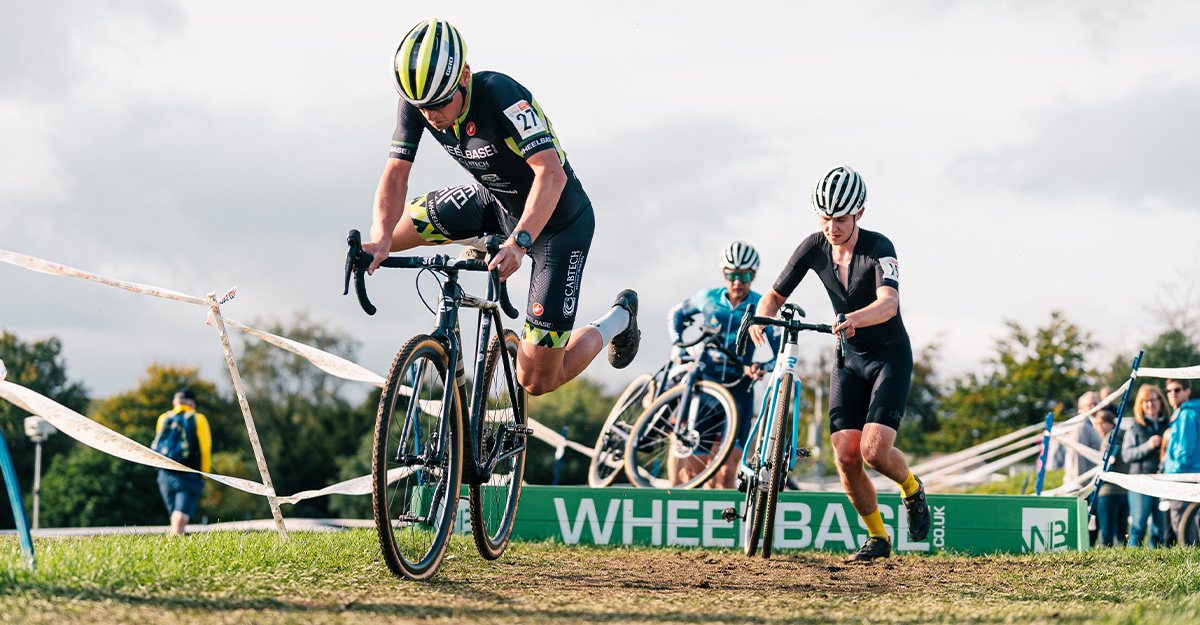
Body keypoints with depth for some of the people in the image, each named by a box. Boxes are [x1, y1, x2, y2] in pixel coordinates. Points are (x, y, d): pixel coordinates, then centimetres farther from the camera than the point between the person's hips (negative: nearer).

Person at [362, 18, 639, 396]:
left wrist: (518, 243, -57)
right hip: (495, 205, 6)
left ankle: (618, 320, 24)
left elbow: (551, 174, -43)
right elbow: (396, 176, -19)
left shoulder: (500, 94, -35)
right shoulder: (418, 102, -19)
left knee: (537, 381, -6)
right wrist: (381, 240, -38)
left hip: (557, 222, -6)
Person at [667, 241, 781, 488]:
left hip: (739, 388, -1)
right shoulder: (708, 298, 2)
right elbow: (676, 314, 21)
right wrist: (677, 345, 7)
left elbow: (782, 352, -5)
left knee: (727, 473, -11)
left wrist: (761, 368, -24)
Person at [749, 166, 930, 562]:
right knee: (846, 458, -8)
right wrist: (761, 318, -24)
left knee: (874, 451, -19)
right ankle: (877, 537, 13)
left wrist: (855, 319, -60)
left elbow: (889, 303, -40)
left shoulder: (878, 248, -23)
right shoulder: (813, 248, -9)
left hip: (891, 358, -4)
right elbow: (776, 295, -1)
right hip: (849, 360, 4)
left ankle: (911, 489, 15)